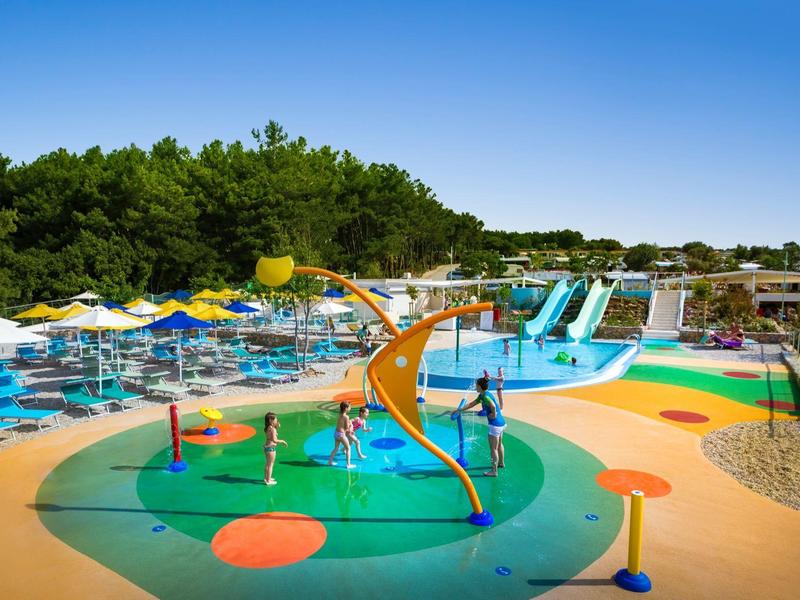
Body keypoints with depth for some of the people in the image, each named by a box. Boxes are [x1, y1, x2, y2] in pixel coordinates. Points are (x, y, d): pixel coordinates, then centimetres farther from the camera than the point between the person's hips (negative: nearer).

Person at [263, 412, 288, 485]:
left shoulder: (268, 428, 4)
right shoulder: (272, 429, -22)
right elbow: (274, 440, -30)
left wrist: (277, 427, 7)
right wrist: (282, 441, -18)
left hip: (266, 446, 9)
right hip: (271, 448, -9)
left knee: (268, 464, 24)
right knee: (271, 465, 4)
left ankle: (266, 478, 38)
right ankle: (268, 481, 12)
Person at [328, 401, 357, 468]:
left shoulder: (340, 415, 8)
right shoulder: (346, 417, -16)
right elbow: (347, 428, -13)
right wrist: (349, 423, 5)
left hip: (336, 433, 8)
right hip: (341, 434, -8)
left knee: (336, 448, 23)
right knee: (348, 449, 7)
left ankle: (330, 461, 31)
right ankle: (348, 464, 10)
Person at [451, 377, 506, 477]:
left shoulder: (485, 396, -20)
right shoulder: (482, 395, 10)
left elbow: (493, 406, -40)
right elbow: (471, 404, 18)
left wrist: (493, 414, -21)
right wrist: (459, 410, 19)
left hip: (495, 425, -10)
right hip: (501, 423, 10)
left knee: (493, 448, 2)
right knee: (499, 444, 28)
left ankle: (494, 471, 11)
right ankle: (501, 463, 47)